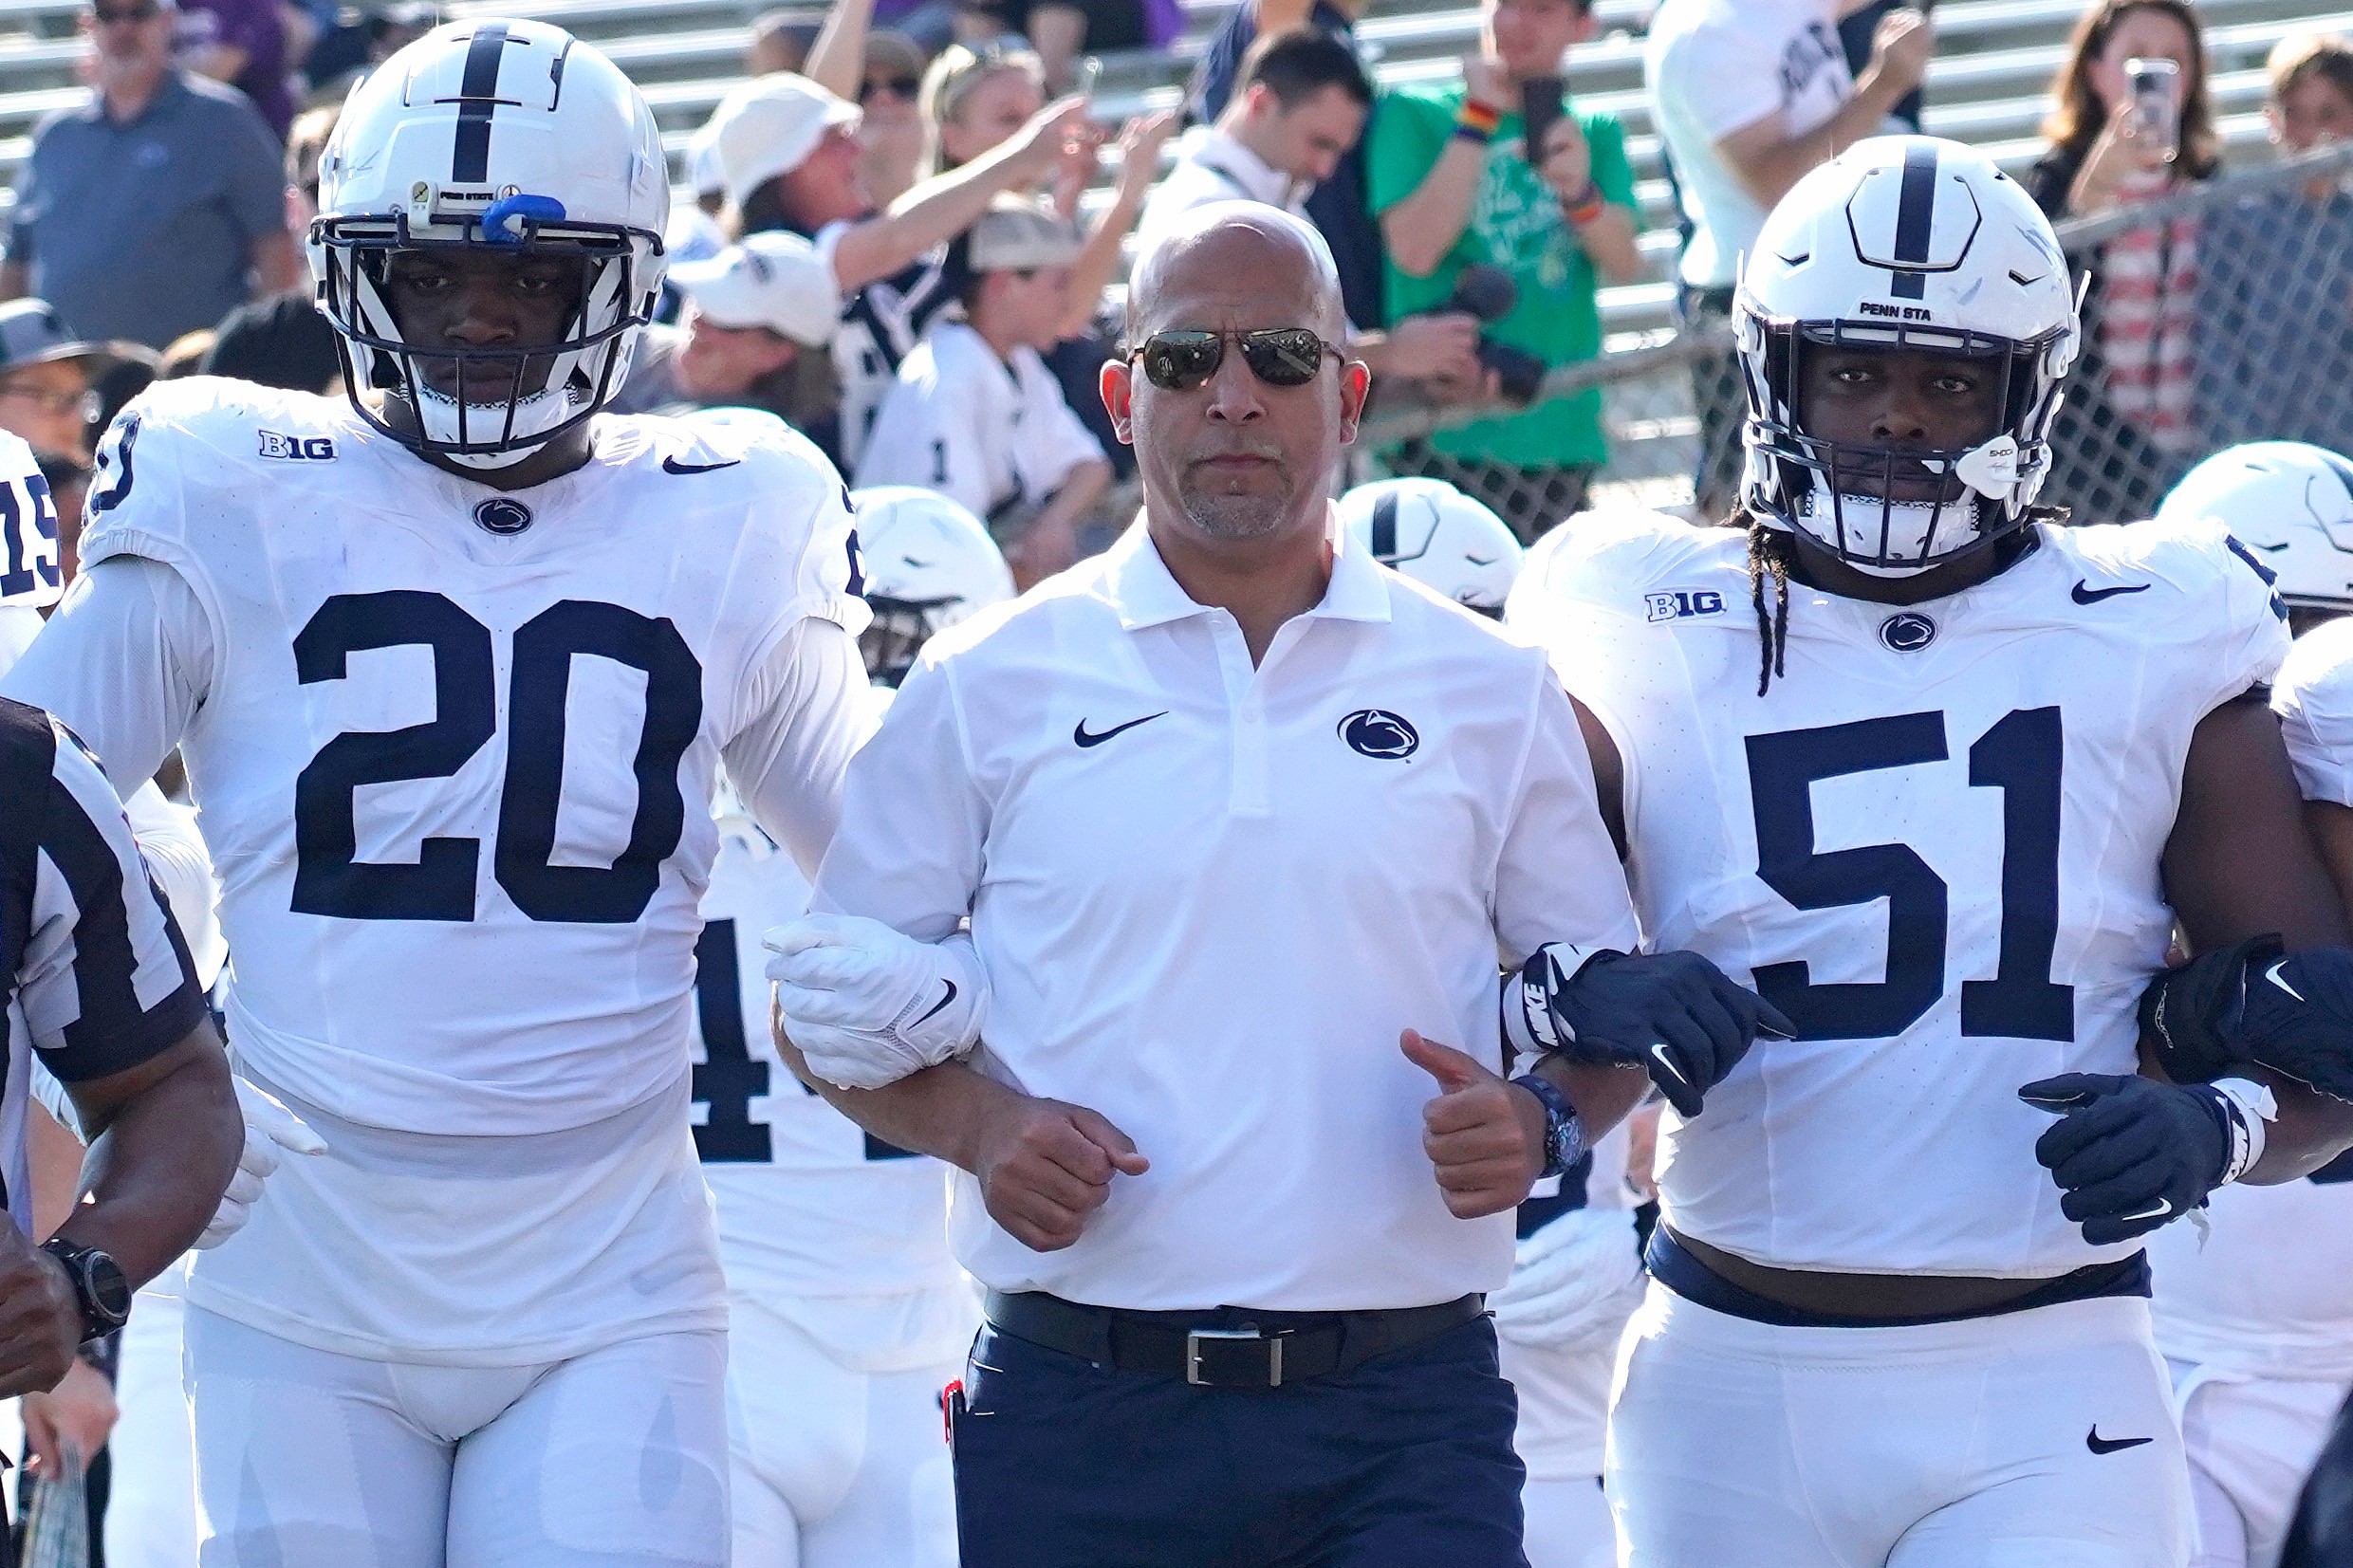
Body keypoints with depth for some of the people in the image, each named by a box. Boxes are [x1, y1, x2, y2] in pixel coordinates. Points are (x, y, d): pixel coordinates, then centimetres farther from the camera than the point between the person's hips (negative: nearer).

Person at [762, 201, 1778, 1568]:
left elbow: (1610, 1011, 15)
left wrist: (1539, 1124, -7)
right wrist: (980, 1128, -8)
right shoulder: (992, 687, 6)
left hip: (1402, 1417, 0)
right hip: (1081, 1406, 0)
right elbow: (830, 1006, 10)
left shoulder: (1491, 695, 8)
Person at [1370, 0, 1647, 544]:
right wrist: (1481, 119, -8)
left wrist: (1579, 193, -18)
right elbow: (1414, 249, -11)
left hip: (1561, 433, 4)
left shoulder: (1594, 134, 16)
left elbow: (1625, 265, 3)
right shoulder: (1414, 114, 4)